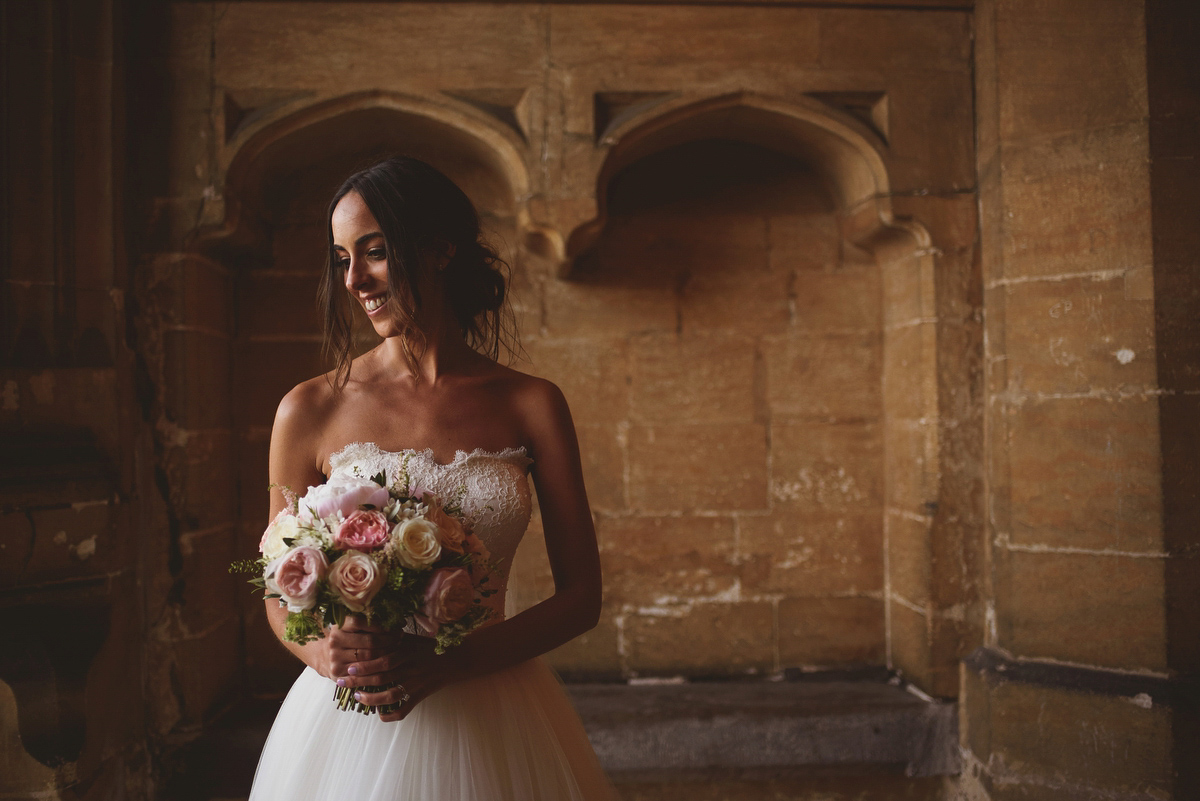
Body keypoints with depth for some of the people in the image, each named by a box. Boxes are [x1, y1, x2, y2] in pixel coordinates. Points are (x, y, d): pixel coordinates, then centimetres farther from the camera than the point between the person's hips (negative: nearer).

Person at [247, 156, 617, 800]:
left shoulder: (532, 405, -5)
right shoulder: (309, 411, -5)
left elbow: (581, 597, -3)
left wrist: (448, 662, -16)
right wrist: (324, 652, -16)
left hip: (490, 728, 0)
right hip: (350, 720, 0)